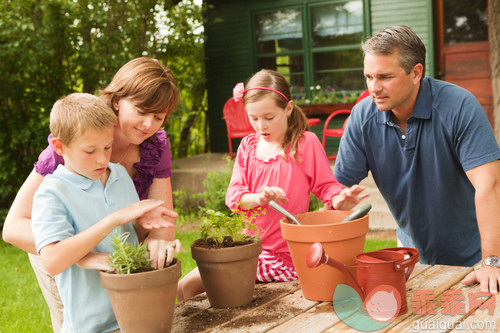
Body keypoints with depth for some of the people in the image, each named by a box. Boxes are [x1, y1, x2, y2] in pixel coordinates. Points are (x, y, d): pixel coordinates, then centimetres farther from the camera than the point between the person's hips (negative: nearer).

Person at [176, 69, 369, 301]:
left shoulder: (306, 143, -4)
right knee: (185, 288, 0)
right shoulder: (248, 145, 9)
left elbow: (326, 186, -3)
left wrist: (340, 201, -27)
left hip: (282, 255, -6)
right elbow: (233, 194, 1)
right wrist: (258, 198, -21)